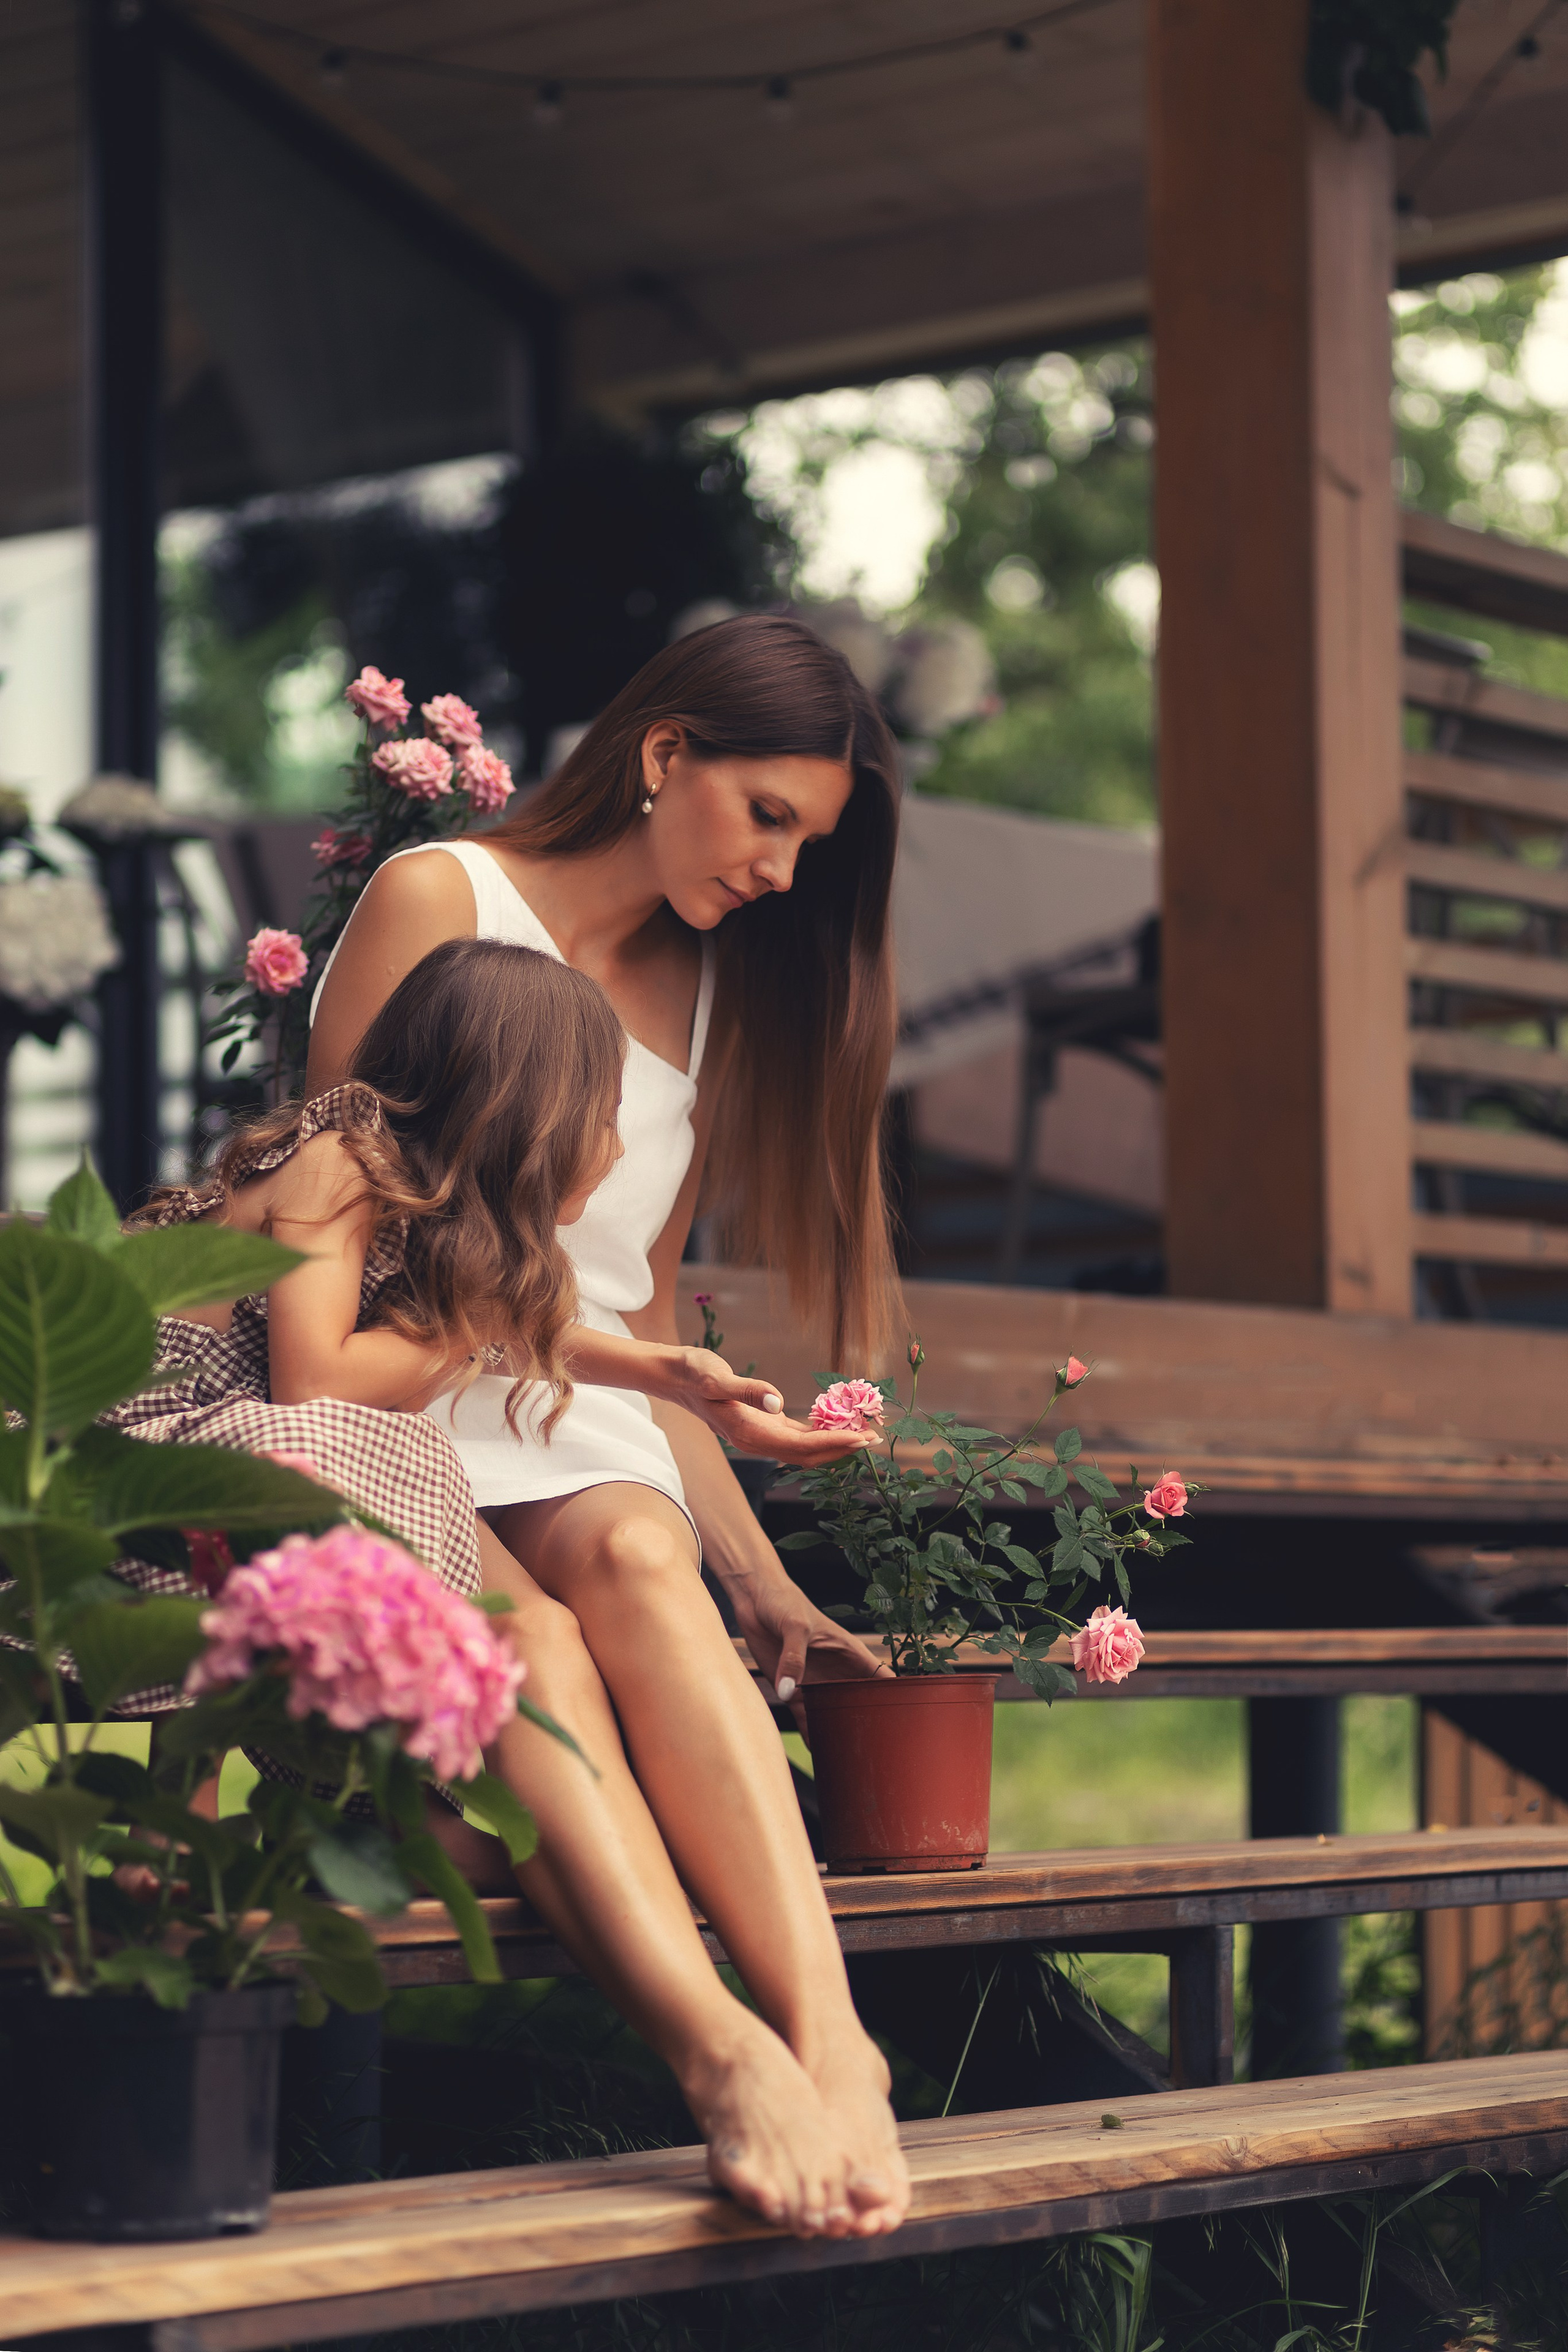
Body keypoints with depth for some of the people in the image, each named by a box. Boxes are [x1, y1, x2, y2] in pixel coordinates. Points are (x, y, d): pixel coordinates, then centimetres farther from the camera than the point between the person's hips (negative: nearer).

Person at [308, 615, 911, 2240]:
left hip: (587, 1456, 4)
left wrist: (761, 1582, 14)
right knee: (525, 1627, -37)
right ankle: (725, 2053, -59)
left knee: (632, 1563, -34)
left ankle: (827, 2034, -55)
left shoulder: (715, 998, 22)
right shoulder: (438, 901, 4)